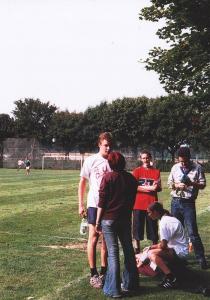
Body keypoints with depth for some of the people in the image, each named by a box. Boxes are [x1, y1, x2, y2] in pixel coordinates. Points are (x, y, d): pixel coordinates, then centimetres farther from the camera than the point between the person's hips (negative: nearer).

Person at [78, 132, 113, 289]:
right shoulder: (91, 160, -3)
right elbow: (83, 183, 2)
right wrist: (80, 204, -2)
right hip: (94, 204, -3)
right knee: (93, 236, -3)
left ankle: (104, 271, 24)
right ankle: (93, 274, 7)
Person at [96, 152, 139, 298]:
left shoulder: (108, 177, -9)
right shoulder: (131, 178, 5)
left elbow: (102, 202, -9)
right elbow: (132, 200, 12)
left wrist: (98, 221, -2)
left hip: (109, 219, -4)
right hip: (126, 219, 4)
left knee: (113, 252, -1)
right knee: (128, 249, 14)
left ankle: (114, 289, 3)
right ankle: (130, 284, 25)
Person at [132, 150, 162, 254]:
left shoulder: (156, 172, 8)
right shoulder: (137, 171, 3)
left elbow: (159, 188, 5)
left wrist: (156, 187, -19)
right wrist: (148, 188, -15)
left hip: (152, 204, 1)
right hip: (139, 204, -1)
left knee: (153, 228, 4)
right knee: (137, 227, 5)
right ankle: (137, 250, 17)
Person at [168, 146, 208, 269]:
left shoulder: (197, 168, -4)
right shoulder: (175, 167, 7)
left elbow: (203, 184, -3)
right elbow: (169, 183, 12)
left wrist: (192, 183, -22)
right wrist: (176, 185, -10)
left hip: (188, 203, -4)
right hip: (175, 202, 4)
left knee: (192, 232, -8)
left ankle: (201, 259, 0)